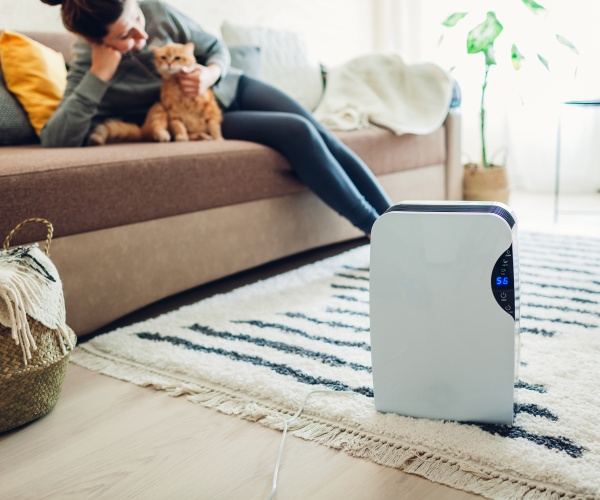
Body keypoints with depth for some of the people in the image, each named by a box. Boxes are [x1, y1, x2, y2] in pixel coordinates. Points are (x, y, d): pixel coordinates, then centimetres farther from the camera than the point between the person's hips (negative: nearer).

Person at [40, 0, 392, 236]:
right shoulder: (87, 69, -22)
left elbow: (217, 49, -1)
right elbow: (55, 142, -35)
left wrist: (210, 73, -24)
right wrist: (99, 75, -38)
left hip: (233, 87, 4)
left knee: (326, 139, -11)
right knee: (297, 133, -24)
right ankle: (377, 230, -14)